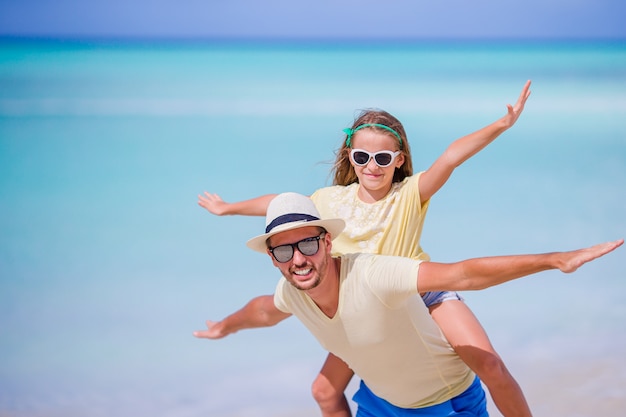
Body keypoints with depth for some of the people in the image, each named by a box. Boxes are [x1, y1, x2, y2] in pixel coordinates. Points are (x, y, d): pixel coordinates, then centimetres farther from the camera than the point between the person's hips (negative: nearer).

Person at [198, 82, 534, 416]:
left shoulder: (410, 193, -19)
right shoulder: (332, 200, -8)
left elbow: (451, 157, -35)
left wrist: (501, 125, -49)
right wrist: (229, 208, 20)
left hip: (424, 292, -4)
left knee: (491, 366, -17)